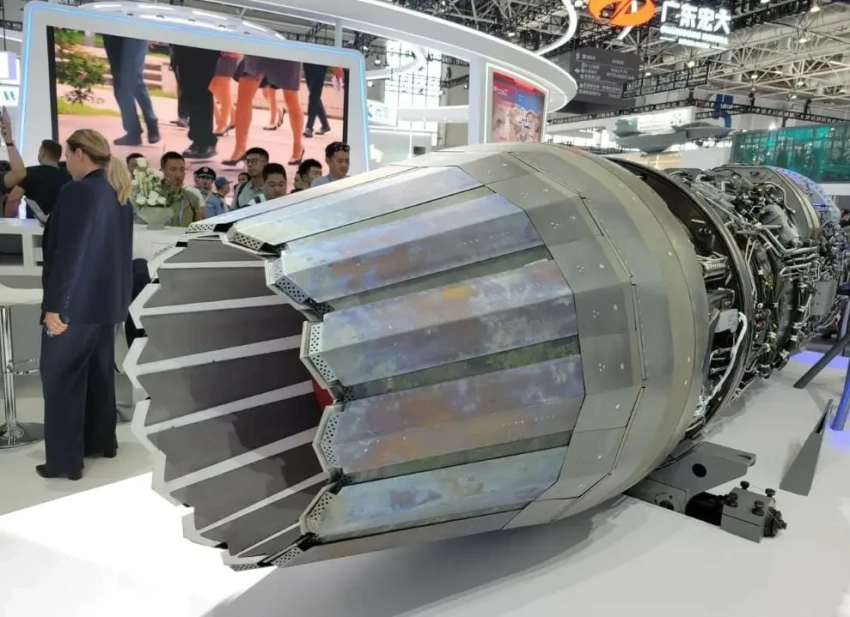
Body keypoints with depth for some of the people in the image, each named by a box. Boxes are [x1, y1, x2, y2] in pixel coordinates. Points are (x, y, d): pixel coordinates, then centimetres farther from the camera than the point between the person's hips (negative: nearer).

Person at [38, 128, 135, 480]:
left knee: (60, 380, 1)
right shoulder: (120, 196, 11)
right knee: (99, 374, 16)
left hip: (76, 303, -8)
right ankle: (101, 442, 28)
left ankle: (64, 460, 7)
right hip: (107, 301, 8)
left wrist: (54, 305, -16)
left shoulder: (78, 191, -16)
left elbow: (67, 253, -20)